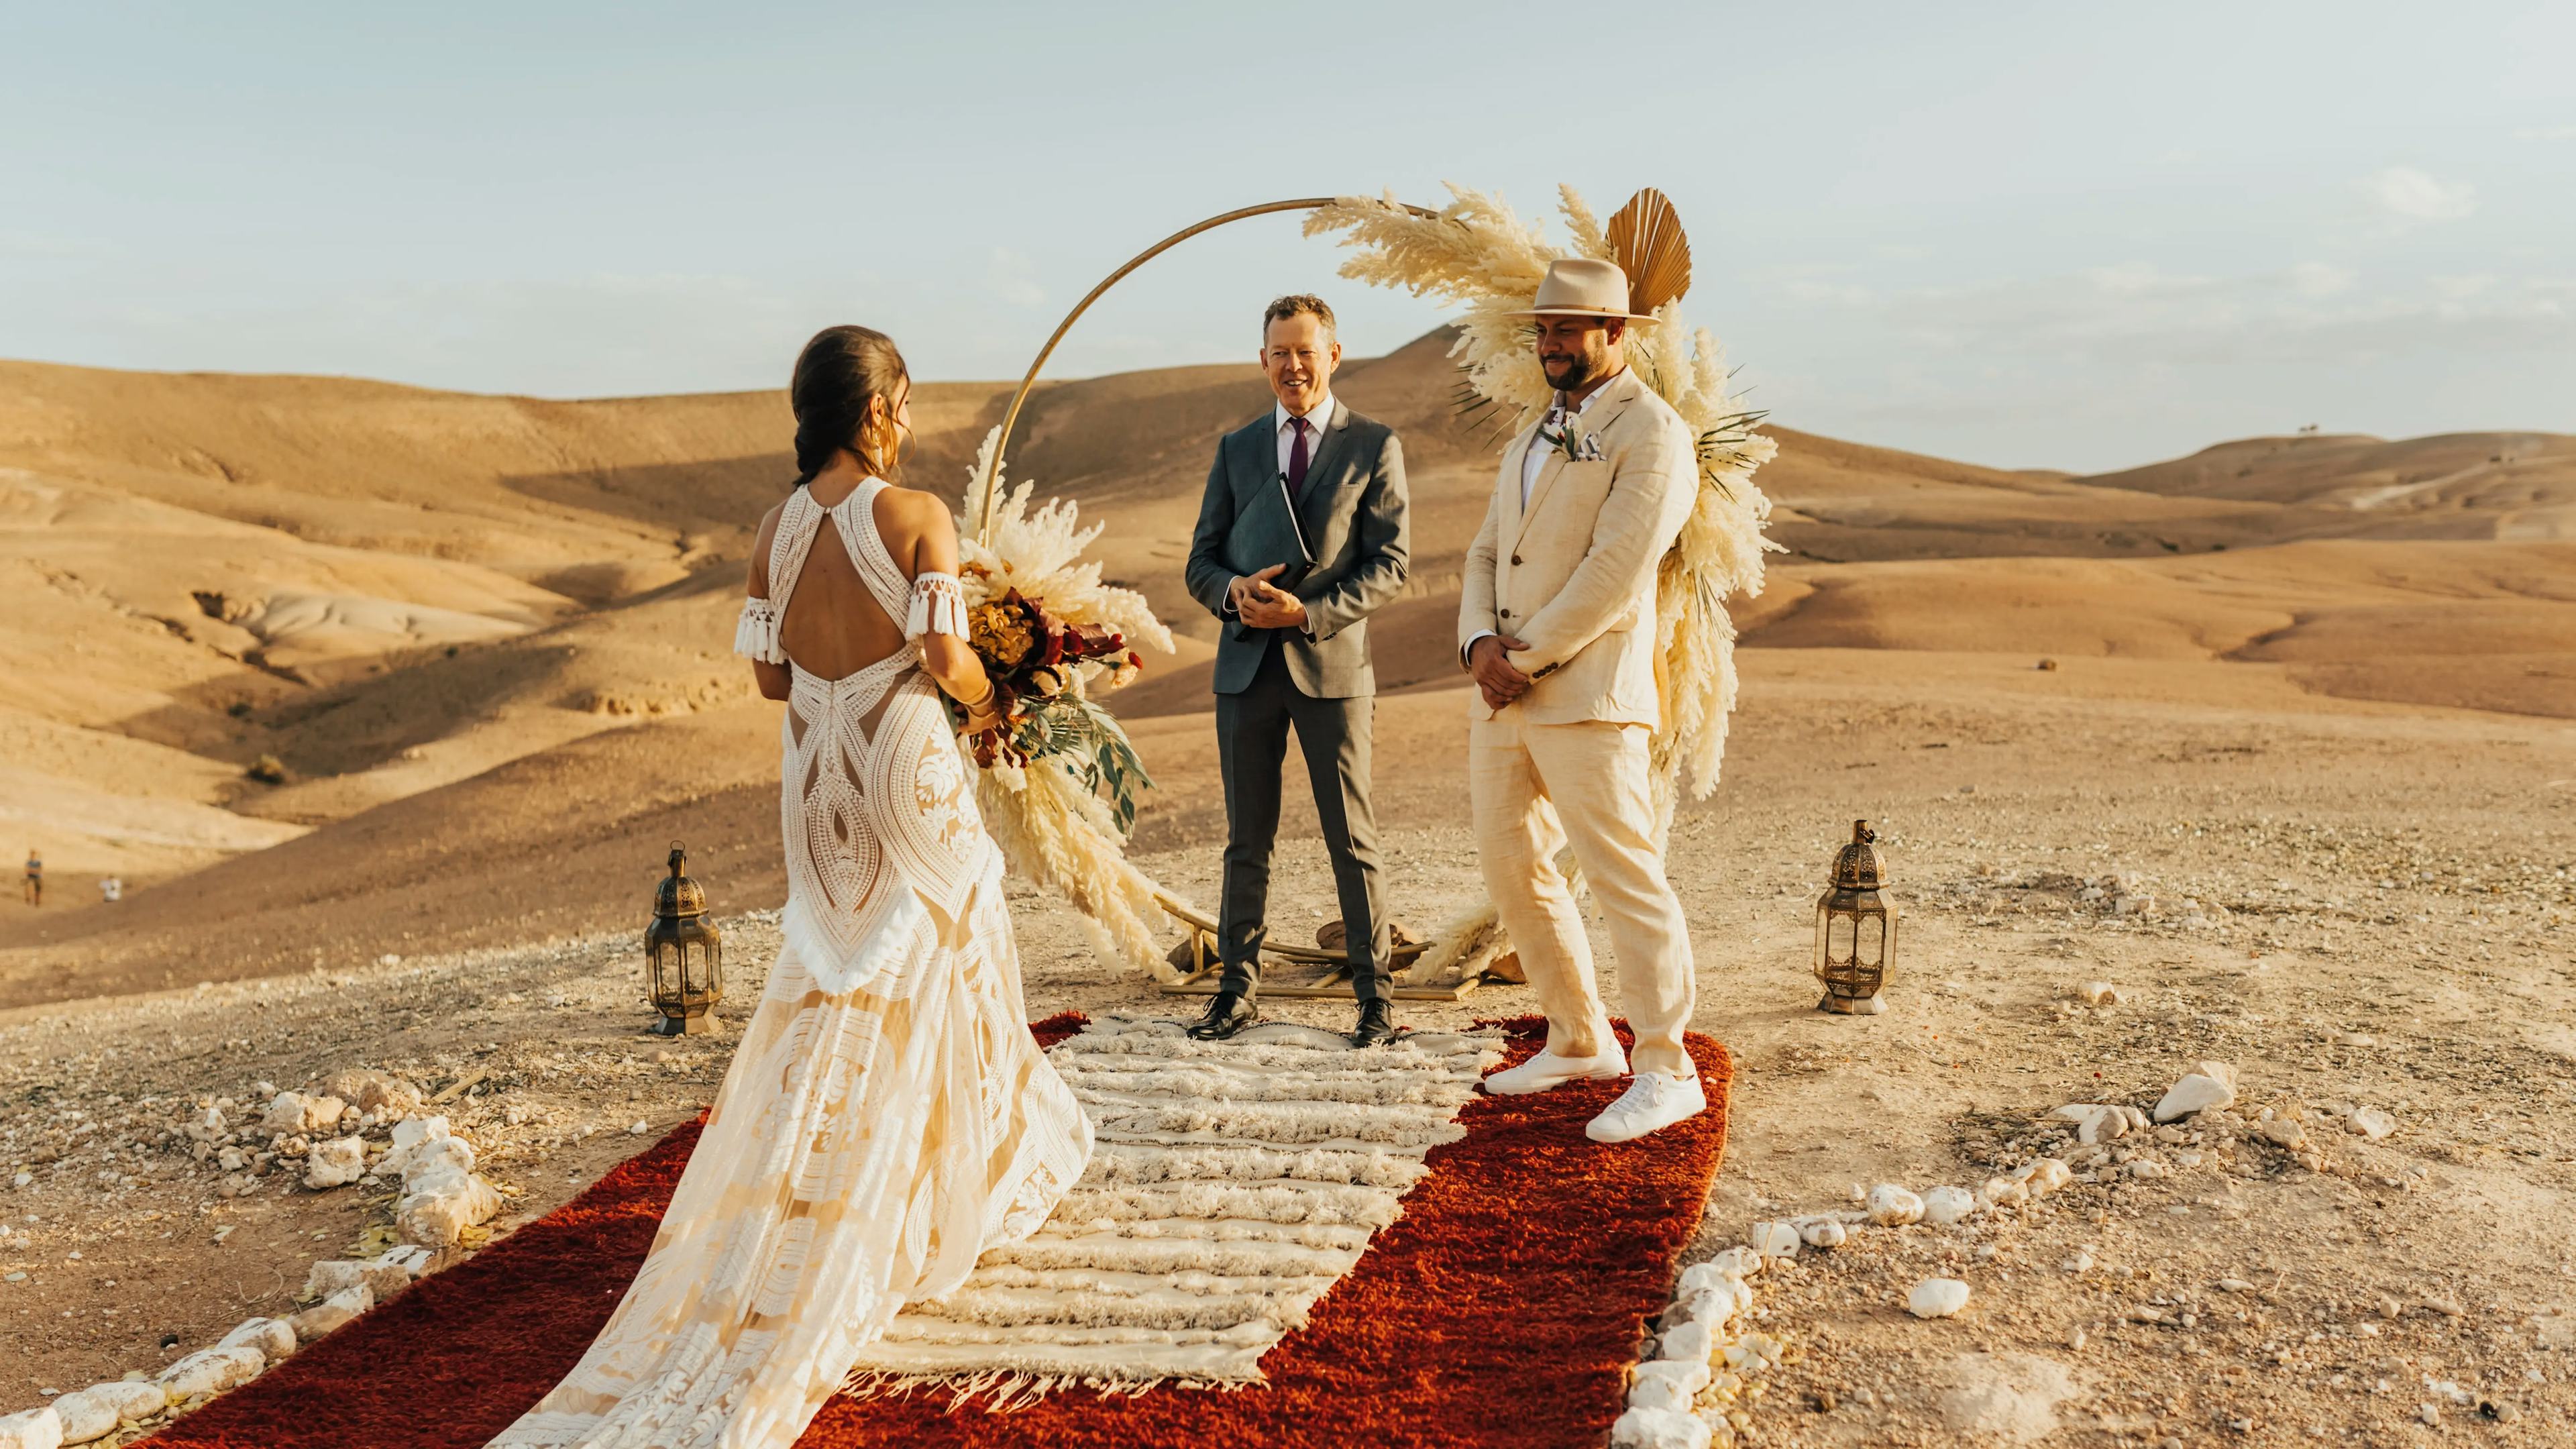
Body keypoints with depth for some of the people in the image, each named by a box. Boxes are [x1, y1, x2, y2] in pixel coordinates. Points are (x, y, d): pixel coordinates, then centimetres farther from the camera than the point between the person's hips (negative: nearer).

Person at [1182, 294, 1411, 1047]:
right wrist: (1234, 590, -12)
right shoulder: (1236, 449, 12)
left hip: (1331, 663, -3)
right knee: (1246, 840, 9)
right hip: (1247, 665, 3)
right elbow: (1201, 561, 11)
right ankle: (1239, 987, 18)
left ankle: (1373, 992, 11)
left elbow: (1390, 564, -4)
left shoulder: (1374, 447, 3)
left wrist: (1309, 612, -17)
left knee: (1352, 839, 1)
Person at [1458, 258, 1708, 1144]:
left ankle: (1666, 1072, 1)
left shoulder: (1650, 432, -7)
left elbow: (1617, 574, -16)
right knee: (1512, 871, 13)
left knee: (1624, 879, -7)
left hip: (1585, 695, -9)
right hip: (1501, 696, 9)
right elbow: (1486, 554, 15)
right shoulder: (1532, 438, 21)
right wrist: (1480, 644, -4)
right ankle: (1579, 1042, 26)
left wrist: (1527, 658, -13)